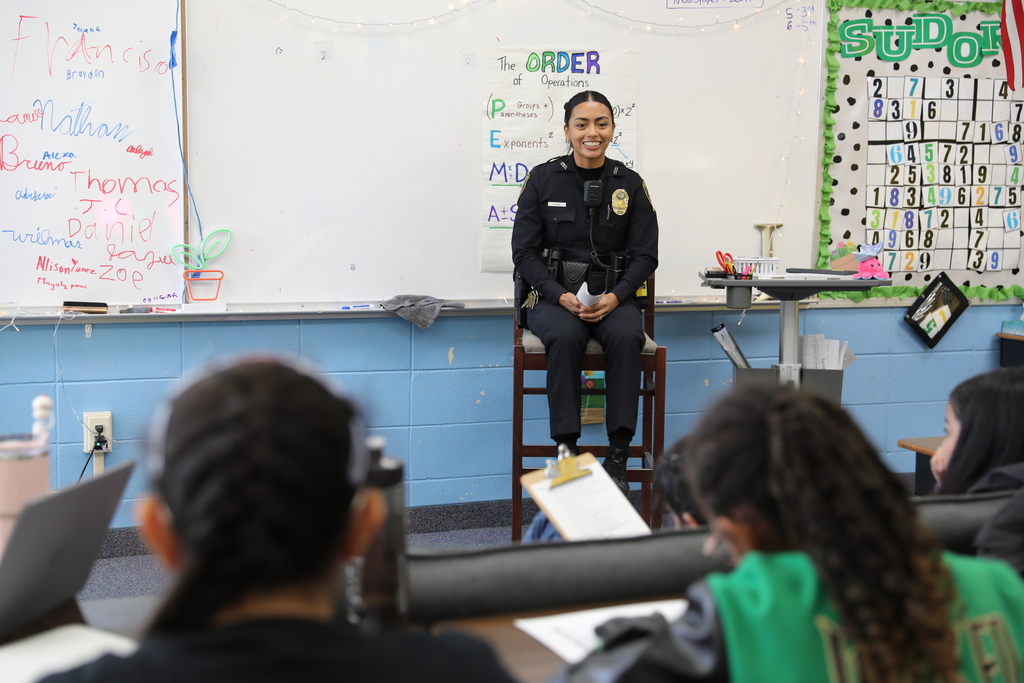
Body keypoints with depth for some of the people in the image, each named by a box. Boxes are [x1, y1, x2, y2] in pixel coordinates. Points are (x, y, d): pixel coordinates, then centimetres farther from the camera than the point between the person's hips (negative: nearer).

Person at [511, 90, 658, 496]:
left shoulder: (630, 184, 7)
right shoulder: (542, 180, 3)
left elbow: (645, 255, 6)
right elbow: (524, 252, 0)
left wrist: (614, 297, -13)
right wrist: (561, 296, -15)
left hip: (613, 298, 1)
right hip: (555, 297, -1)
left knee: (626, 337, -32)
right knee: (565, 338, -35)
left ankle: (618, 458, -28)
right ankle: (566, 452, -28)